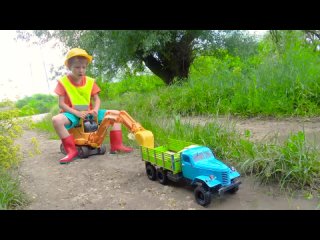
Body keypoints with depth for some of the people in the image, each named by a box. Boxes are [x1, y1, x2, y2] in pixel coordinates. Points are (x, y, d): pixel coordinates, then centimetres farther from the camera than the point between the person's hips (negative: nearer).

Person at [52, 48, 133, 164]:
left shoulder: (90, 81, 3)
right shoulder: (63, 82, -6)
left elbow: (96, 99, 3)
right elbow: (61, 104, -10)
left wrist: (95, 110, -19)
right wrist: (77, 113, -24)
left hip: (89, 113, 4)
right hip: (72, 114, -3)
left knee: (116, 114, -7)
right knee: (56, 120, -37)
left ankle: (116, 145, -8)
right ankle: (71, 150, -25)